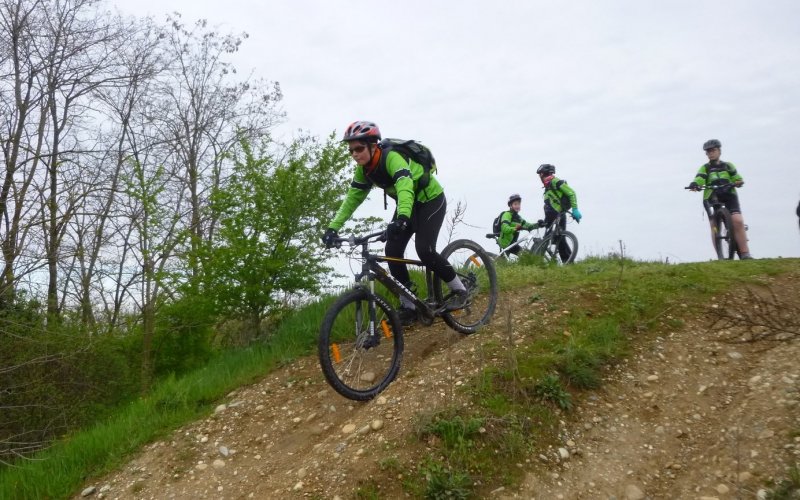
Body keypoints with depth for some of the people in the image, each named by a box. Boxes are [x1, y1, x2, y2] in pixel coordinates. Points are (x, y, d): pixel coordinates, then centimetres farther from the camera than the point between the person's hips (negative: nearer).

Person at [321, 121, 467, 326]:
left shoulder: (392, 157, -32)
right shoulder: (364, 169, -9)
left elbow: (405, 187, -48)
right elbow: (352, 198, -7)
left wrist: (402, 218, -66)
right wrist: (333, 228, -17)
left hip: (431, 199, -7)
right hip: (408, 204, 7)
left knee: (424, 250, -22)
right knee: (392, 251, -8)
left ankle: (459, 290, 1)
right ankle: (408, 306, 1)